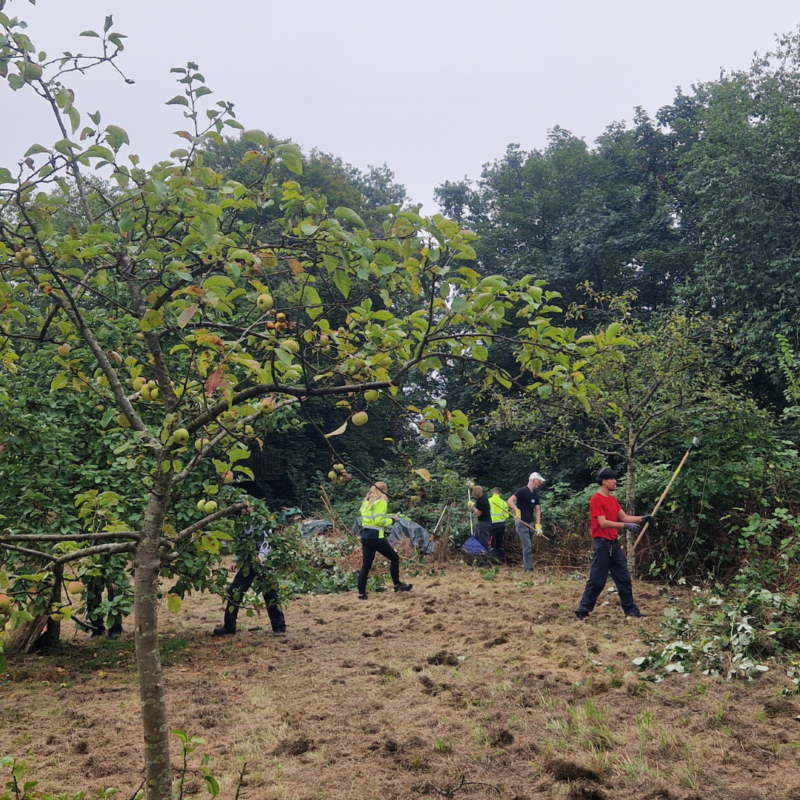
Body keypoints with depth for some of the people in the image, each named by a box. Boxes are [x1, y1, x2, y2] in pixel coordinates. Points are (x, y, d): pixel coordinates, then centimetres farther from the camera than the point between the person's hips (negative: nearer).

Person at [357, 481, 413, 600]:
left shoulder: (366, 501, 15)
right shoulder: (381, 502, -9)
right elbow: (379, 521, -17)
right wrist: (391, 520, -2)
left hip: (365, 536, 7)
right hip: (376, 537, -7)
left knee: (366, 566, 7)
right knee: (394, 558, 11)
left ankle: (361, 593, 4)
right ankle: (397, 585, 18)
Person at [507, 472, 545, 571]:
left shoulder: (535, 495, 11)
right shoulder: (522, 491, -12)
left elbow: (537, 510, 10)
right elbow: (510, 500, -23)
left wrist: (538, 525, 2)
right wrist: (517, 511, -33)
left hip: (530, 524, 8)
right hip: (521, 524, -8)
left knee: (530, 547, 13)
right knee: (527, 547, -11)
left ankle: (525, 565, 25)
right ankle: (528, 569, -8)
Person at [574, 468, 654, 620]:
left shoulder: (613, 499, 14)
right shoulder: (596, 499, -14)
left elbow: (624, 517, 12)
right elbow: (603, 523, -22)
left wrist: (642, 519, -3)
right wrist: (626, 526, -28)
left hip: (614, 543, 9)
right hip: (602, 544, -9)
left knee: (624, 578, 11)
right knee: (597, 580, -5)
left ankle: (631, 610, 19)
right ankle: (583, 610, 3)